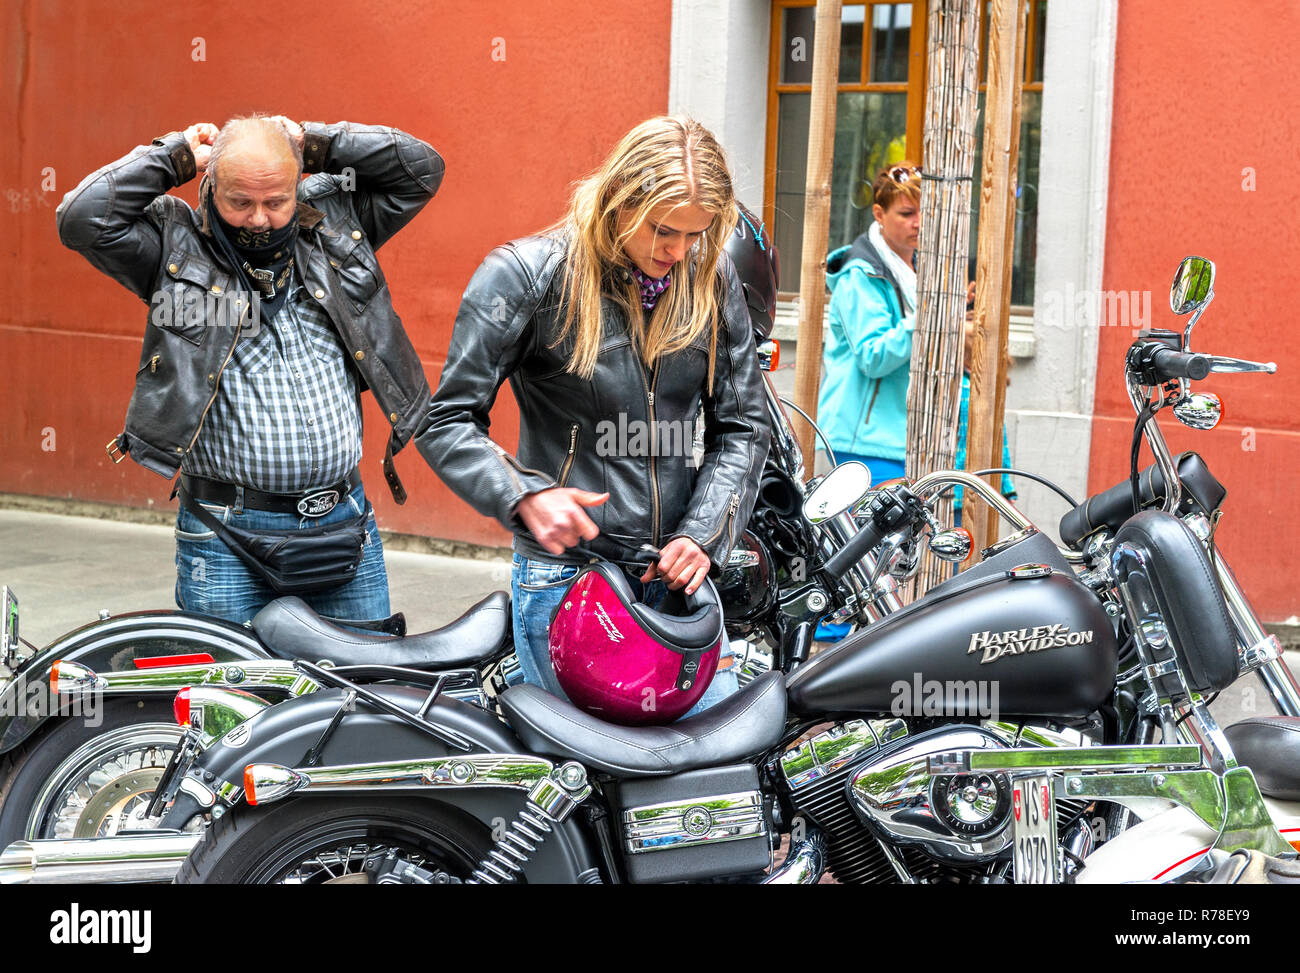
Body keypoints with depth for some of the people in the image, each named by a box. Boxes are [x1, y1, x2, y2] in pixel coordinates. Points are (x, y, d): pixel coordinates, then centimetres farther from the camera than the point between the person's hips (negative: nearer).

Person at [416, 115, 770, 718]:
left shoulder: (712, 278, 2)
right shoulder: (527, 274, -10)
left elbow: (742, 426, 9)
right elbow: (447, 420, -6)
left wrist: (704, 534, -5)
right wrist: (523, 494, -21)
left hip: (678, 574, 4)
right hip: (566, 574, -4)